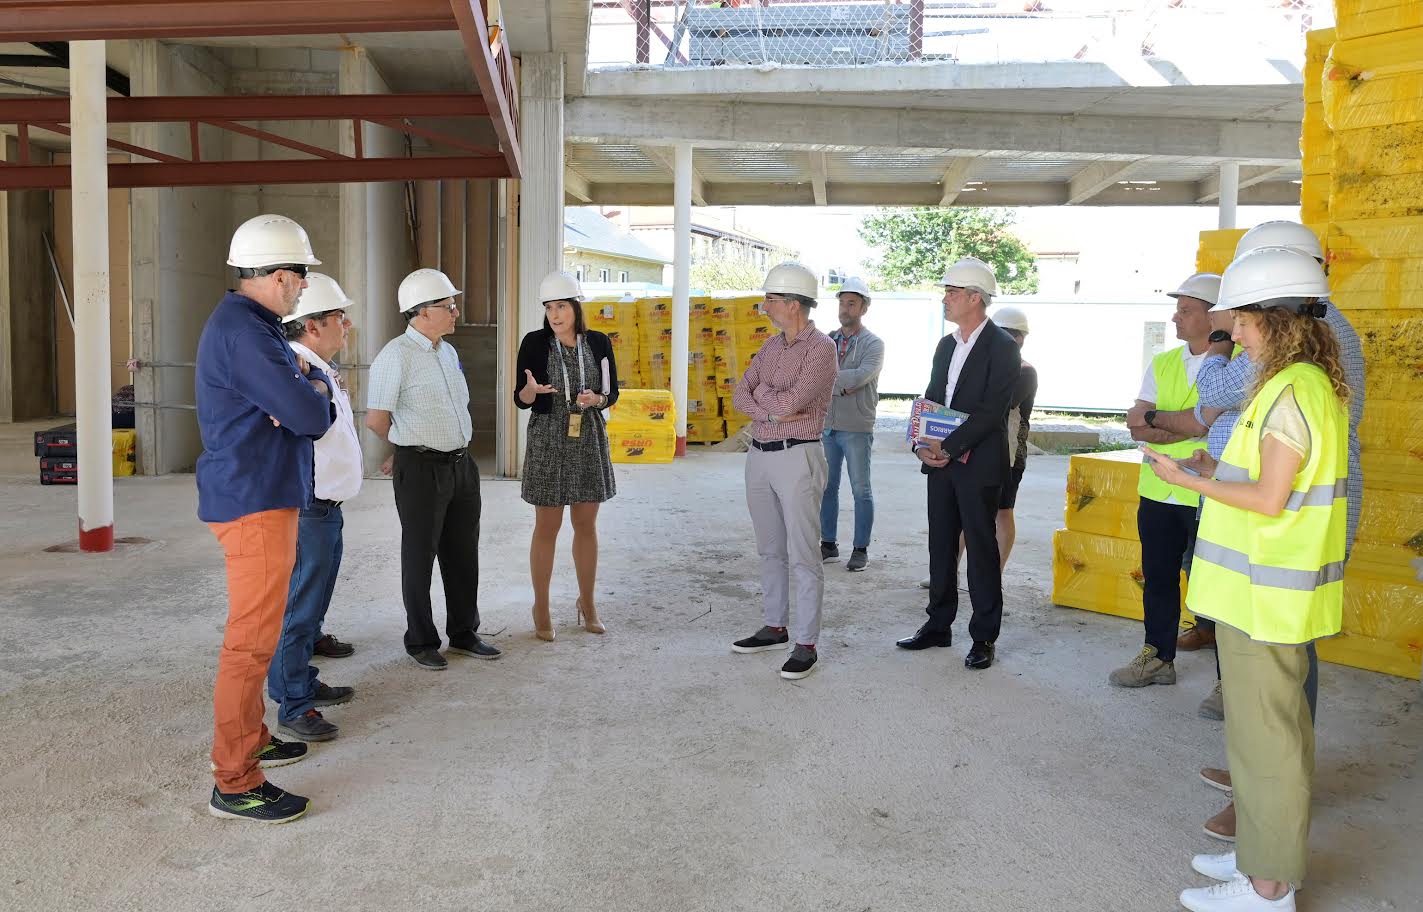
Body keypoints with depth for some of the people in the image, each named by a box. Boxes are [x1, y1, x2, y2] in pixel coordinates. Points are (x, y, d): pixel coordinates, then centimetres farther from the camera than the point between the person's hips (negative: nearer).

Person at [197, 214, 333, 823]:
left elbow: (319, 391, 11)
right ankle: (235, 784, 1)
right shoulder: (244, 333, -20)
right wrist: (313, 393, -1)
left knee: (253, 632, 21)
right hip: (256, 503, -11)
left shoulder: (248, 325, 15)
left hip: (257, 497, 11)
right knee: (252, 641, -6)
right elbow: (313, 418, -23)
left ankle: (250, 739, 36)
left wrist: (309, 384, -12)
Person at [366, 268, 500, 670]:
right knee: (419, 558, 6)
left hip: (461, 464, 7)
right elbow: (376, 419, -11)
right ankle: (420, 642, 20)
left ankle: (464, 634, 29)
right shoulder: (396, 355, -12)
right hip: (422, 470, -7)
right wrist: (410, 449, 6)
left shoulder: (448, 351, 12)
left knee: (463, 555, 15)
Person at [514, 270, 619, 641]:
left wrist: (597, 399, -14)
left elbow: (613, 391, 7)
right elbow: (520, 399, -4)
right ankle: (541, 609, 16)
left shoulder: (598, 342, 2)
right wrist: (532, 389, -26)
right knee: (547, 527, 3)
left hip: (589, 439, 2)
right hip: (548, 440, -2)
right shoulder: (535, 343, -5)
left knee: (586, 525, 12)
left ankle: (587, 604, 27)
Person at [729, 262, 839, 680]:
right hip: (759, 454, 8)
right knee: (770, 550, 15)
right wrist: (773, 410, -11)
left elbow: (790, 401, -21)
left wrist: (761, 393, -2)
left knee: (803, 556, -3)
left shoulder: (821, 348, -11)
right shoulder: (772, 345, 13)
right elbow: (740, 394, 6)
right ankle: (775, 627, 28)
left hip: (797, 457, -8)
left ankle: (806, 644, 3)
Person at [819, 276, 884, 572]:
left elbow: (860, 376, -19)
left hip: (856, 428, -5)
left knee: (861, 490, 3)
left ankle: (861, 549, 11)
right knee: (827, 487, 11)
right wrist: (841, 386, -15)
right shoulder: (828, 341, 11)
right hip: (827, 425, 5)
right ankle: (828, 544, 22)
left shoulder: (873, 344, -3)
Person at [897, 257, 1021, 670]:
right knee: (941, 545, 13)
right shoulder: (946, 345, 14)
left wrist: (948, 447, -19)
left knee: (981, 549, 2)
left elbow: (991, 411, -17)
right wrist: (923, 445, -2)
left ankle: (984, 637, 11)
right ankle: (938, 625, 24)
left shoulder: (1002, 348, -10)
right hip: (940, 462, 7)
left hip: (978, 465, -7)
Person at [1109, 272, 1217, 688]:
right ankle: (1157, 658, 28)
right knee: (1158, 579, 14)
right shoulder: (1162, 364, 12)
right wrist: (1187, 426, -12)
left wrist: (1155, 419, -12)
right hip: (1158, 493, 6)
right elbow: (1139, 428, 2)